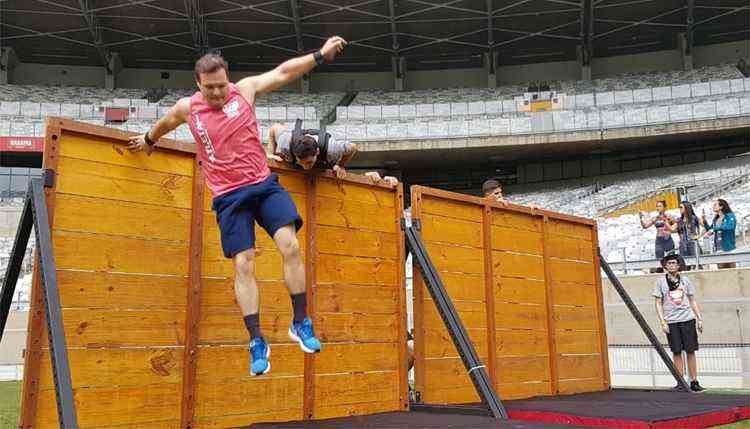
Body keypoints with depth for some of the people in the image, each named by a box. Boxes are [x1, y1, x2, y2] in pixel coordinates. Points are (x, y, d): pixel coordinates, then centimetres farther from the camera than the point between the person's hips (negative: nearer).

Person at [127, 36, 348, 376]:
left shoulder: (245, 89, 2)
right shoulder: (186, 108, 2)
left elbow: (283, 72, 2)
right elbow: (165, 123, 24)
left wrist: (320, 55, -4)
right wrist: (148, 139, 43)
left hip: (264, 184, 1)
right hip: (229, 197, 0)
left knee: (291, 247, -15)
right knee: (244, 266, -6)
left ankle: (301, 323, -2)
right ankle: (257, 343, 1)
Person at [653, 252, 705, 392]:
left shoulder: (685, 280, 9)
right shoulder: (661, 281, 4)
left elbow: (692, 301, 14)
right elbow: (658, 303, 3)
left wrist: (699, 318, 6)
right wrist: (663, 322, -5)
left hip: (688, 319, 1)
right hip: (671, 321, -1)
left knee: (690, 351, 1)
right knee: (676, 352, 0)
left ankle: (694, 381, 8)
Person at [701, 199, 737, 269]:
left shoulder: (730, 216, -4)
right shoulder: (715, 219, 15)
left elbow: (730, 226, -23)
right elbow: (710, 230, 24)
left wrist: (714, 229, -29)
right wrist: (704, 223, 8)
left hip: (729, 248, -6)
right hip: (718, 249, 6)